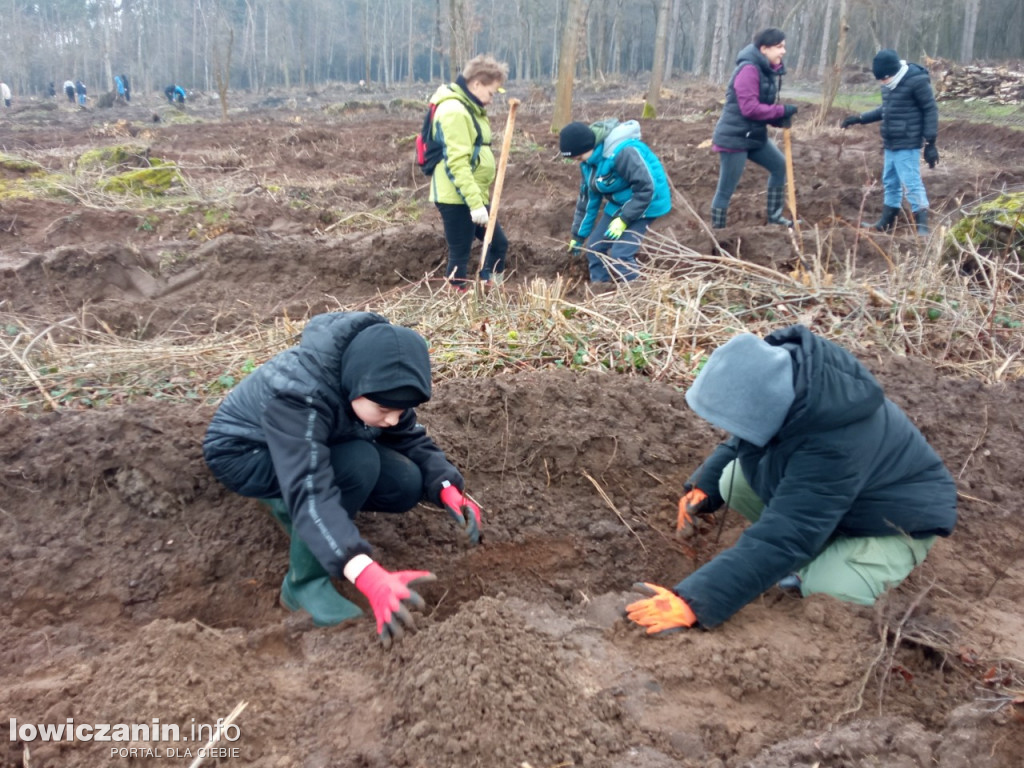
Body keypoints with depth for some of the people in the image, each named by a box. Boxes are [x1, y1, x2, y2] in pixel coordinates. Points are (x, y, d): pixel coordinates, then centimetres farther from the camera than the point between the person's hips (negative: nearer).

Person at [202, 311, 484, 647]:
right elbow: (309, 492, -47)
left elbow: (412, 440, -9)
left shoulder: (374, 381, -19)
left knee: (405, 485, -14)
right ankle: (304, 583, -16)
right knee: (360, 463, -33)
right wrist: (369, 577, -59)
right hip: (241, 454, -7)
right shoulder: (297, 393, -39)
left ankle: (290, 507, 6)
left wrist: (449, 489, -29)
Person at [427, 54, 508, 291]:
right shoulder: (454, 111, -17)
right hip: (457, 198, -10)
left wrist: (478, 198, 18)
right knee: (460, 256, -3)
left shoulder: (469, 108, 15)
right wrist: (475, 202, -26)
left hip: (473, 196, 10)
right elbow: (457, 163, -24)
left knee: (498, 243, 15)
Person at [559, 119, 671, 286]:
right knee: (595, 246, 6)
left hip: (647, 202, -9)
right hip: (619, 203, 9)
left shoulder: (622, 151, -32)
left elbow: (646, 188, -29)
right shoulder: (589, 160, -3)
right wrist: (578, 235, 13)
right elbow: (587, 197, 8)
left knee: (620, 254, -17)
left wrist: (624, 220, -27)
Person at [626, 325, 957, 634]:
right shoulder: (778, 371, -20)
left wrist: (693, 602, -48)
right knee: (734, 480, -12)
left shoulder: (833, 449, -43)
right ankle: (815, 560, 4)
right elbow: (745, 435, 3)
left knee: (823, 596, -31)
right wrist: (705, 483, -7)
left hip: (896, 518, -8)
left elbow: (780, 540, -45)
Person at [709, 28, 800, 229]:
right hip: (734, 137, -10)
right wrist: (783, 110, -19)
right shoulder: (749, 69, -19)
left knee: (779, 165, 20)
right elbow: (750, 108, -26)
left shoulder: (770, 71, 10)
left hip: (755, 135, 10)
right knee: (726, 189, -4)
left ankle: (774, 217, 30)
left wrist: (780, 119, -5)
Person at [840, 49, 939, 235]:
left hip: (907, 145, -9)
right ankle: (886, 222, 28)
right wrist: (859, 118, 20)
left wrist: (930, 143, -15)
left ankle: (922, 226, -8)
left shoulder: (917, 81, -16)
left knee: (912, 183, -10)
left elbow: (930, 111, -13)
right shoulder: (890, 83, 9)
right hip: (890, 143, 9)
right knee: (890, 182, 16)